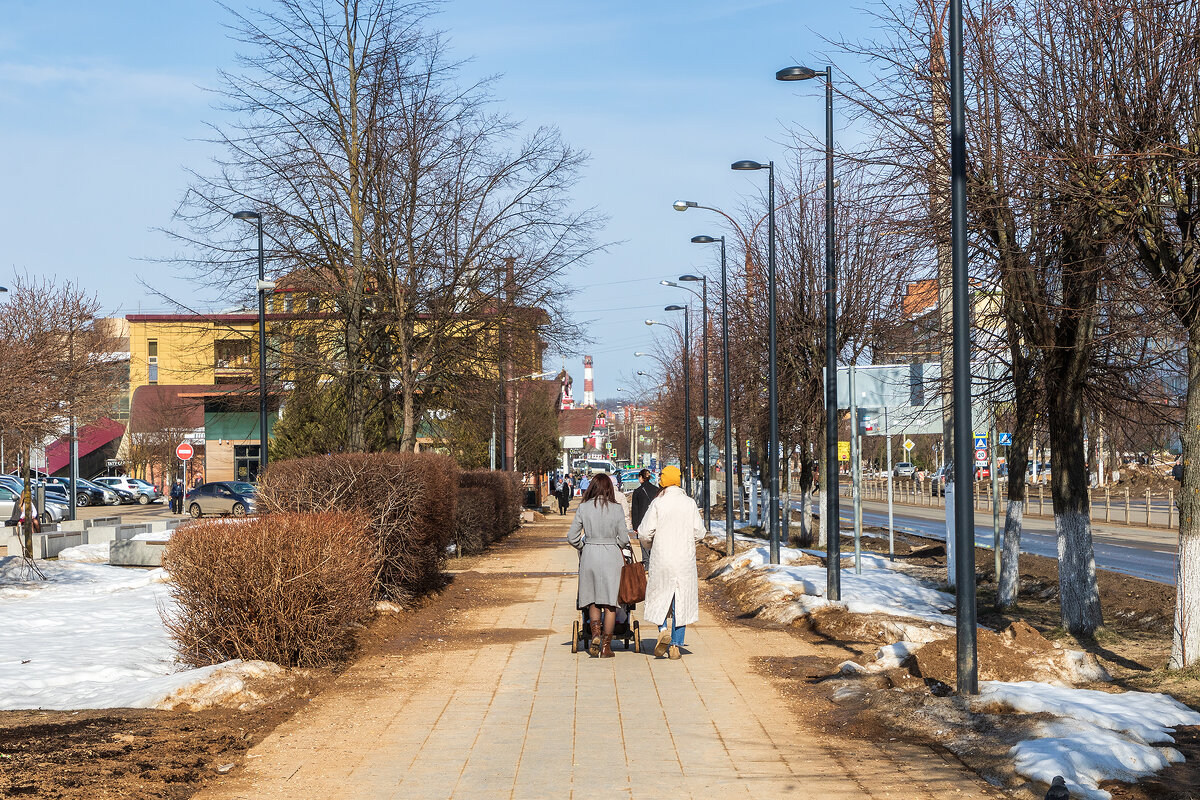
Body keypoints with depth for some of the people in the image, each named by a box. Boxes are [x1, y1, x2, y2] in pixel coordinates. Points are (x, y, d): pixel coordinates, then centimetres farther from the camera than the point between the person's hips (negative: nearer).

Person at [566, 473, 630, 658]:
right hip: (612, 557, -1)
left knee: (592, 600, 15)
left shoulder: (584, 508, -2)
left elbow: (572, 536, -1)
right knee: (609, 601, 4)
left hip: (589, 555, 1)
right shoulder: (616, 509, -5)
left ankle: (595, 632, -7)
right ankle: (606, 645, 5)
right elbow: (624, 539, -3)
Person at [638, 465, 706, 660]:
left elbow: (644, 533, -7)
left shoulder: (658, 503, -7)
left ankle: (663, 629, -11)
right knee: (681, 599, 7)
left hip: (661, 558, -2)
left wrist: (651, 539, 15)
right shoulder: (690, 503, -1)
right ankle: (676, 645, 6)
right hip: (685, 559, 2)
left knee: (659, 595, 13)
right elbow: (699, 533, 3)